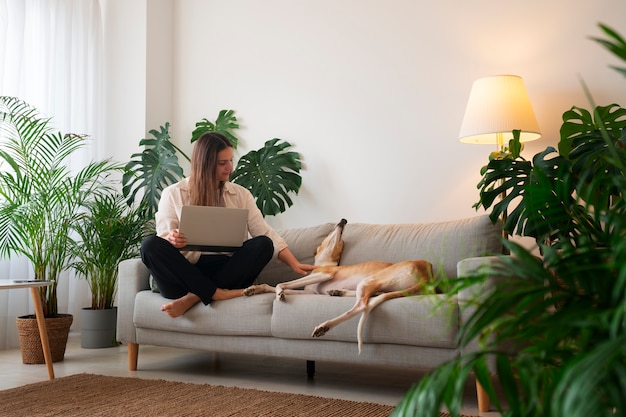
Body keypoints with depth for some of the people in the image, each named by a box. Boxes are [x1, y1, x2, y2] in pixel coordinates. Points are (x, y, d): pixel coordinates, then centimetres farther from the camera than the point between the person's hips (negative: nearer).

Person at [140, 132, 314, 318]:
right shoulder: (173, 194, 8)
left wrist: (294, 263, -6)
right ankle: (218, 294, -28)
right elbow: (163, 238, 2)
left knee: (263, 244, -23)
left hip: (227, 271, 2)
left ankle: (194, 297, -28)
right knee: (150, 244, -27)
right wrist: (171, 239, -23)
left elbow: (266, 233, 7)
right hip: (187, 271, -2)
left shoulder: (240, 194, 14)